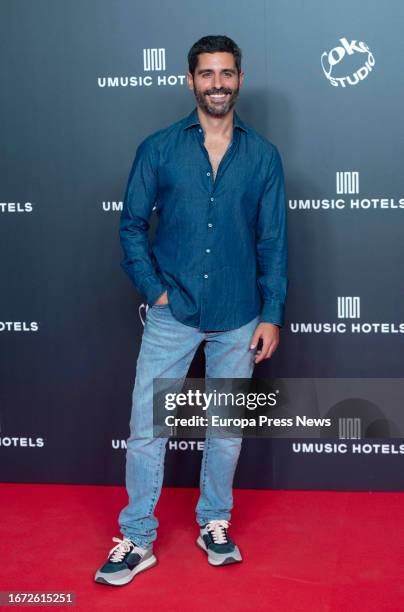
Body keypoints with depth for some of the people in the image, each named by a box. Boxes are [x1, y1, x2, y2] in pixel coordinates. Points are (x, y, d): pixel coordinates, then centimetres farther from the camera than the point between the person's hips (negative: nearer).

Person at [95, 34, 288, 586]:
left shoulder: (262, 155, 1)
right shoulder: (159, 149, -1)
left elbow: (273, 241, 3)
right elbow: (132, 224, 4)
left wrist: (272, 315, -1)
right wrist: (153, 289, -6)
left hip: (238, 318, 1)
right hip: (172, 313, -1)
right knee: (146, 427, 0)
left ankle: (214, 524, 31)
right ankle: (137, 540, 14)